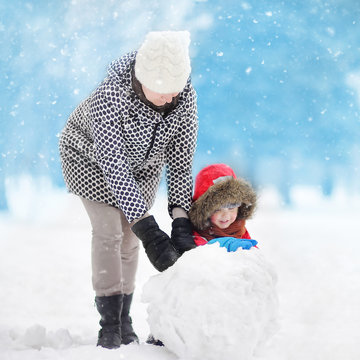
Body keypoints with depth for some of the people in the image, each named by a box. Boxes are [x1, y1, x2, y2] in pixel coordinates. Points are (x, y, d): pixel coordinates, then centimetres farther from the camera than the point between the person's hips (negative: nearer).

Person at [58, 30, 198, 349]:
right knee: (108, 231, -14)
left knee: (130, 237, 2)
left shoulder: (185, 96, -29)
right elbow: (114, 166, -43)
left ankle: (125, 321, 12)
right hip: (91, 156, -4)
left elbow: (181, 161, -23)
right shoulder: (110, 95, -43)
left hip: (144, 161, 4)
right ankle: (110, 324, -7)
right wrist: (148, 229, -47)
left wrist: (181, 220, -32)